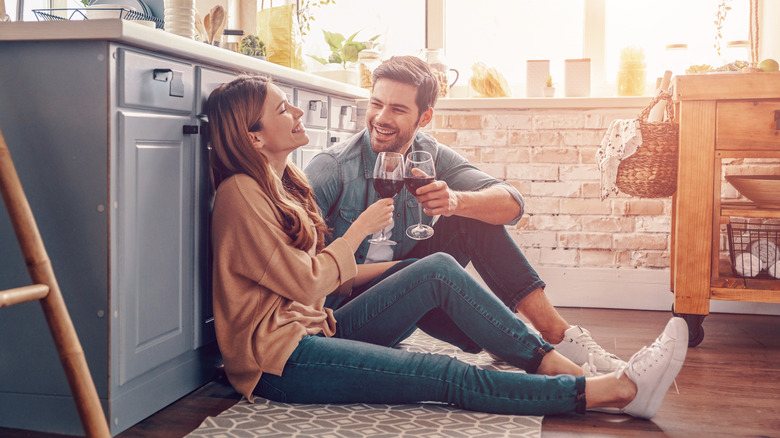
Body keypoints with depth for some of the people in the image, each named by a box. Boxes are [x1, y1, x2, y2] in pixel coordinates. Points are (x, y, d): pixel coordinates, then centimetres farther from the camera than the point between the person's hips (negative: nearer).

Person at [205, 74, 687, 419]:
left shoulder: (285, 183, 14)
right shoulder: (240, 195, -15)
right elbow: (305, 284, -16)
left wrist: (406, 268, 8)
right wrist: (359, 230, -5)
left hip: (316, 330, 9)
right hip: (281, 361, -9)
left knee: (439, 270, -10)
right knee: (449, 376, -21)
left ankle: (553, 363, -15)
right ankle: (616, 390, -23)